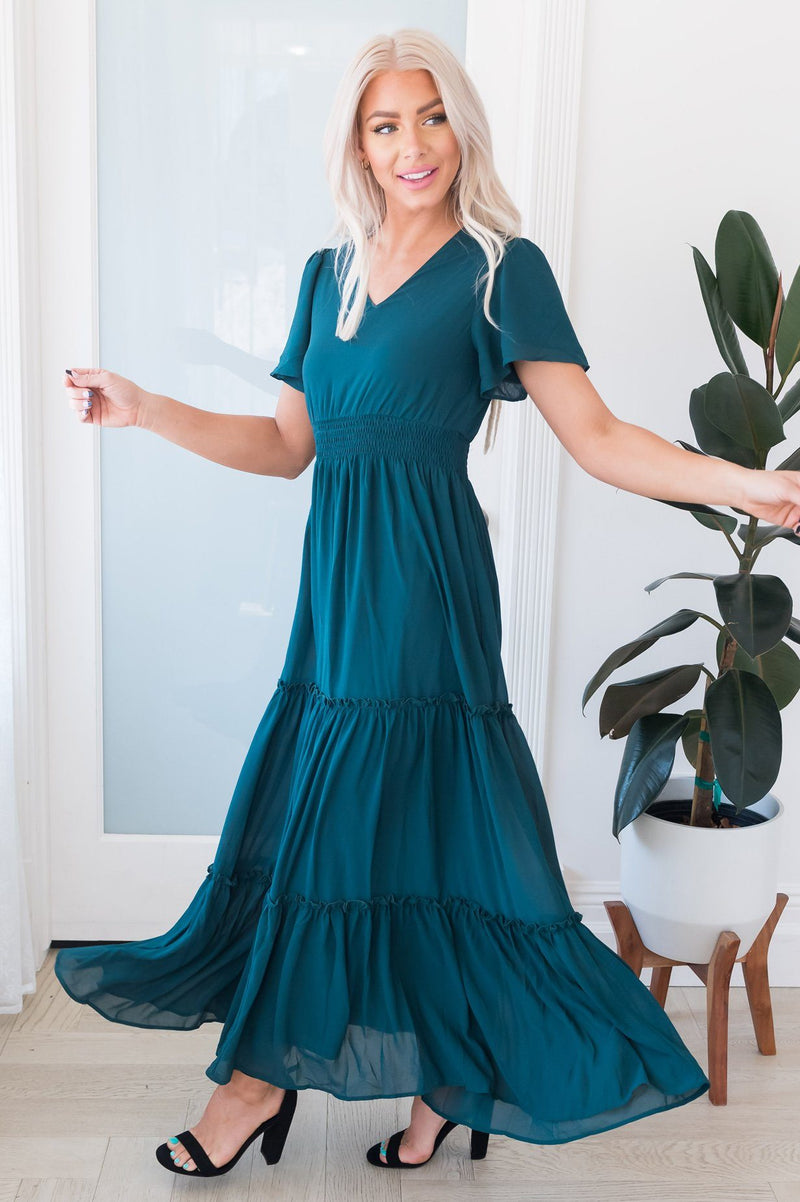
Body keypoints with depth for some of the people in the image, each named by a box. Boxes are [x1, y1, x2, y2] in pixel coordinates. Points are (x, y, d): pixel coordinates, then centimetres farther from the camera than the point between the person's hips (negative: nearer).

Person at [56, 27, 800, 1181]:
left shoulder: (502, 266, -3)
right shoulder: (331, 272, 14)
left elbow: (597, 437, -6)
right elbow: (287, 445, 14)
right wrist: (145, 410, 7)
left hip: (423, 578, -6)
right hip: (338, 578, 6)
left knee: (361, 821, -1)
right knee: (358, 823, 9)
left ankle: (265, 1072, 18)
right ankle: (450, 1079, 25)